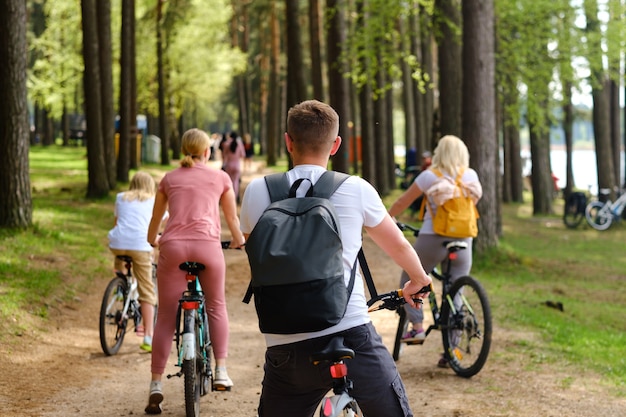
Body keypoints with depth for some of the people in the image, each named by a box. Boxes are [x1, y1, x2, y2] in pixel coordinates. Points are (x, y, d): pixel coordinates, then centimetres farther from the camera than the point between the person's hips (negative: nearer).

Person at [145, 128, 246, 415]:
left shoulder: (169, 179, 20)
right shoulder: (220, 177, 16)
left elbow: (155, 220, 30)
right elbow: (232, 217, 25)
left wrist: (152, 240, 51)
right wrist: (238, 240, 45)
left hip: (173, 246, 1)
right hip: (207, 245, -1)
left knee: (166, 318, 4)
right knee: (216, 306, 20)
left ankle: (155, 386, 0)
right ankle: (220, 371, 13)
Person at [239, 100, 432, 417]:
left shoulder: (257, 192, 5)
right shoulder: (356, 189, 1)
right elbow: (399, 246, 19)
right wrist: (418, 280, 40)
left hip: (286, 347, 2)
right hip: (353, 338, -2)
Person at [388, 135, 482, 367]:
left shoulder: (429, 176, -4)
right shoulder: (470, 175, 4)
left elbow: (402, 203, 2)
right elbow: (477, 195, 23)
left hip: (433, 240, -3)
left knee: (408, 280, 17)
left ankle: (417, 326, 2)